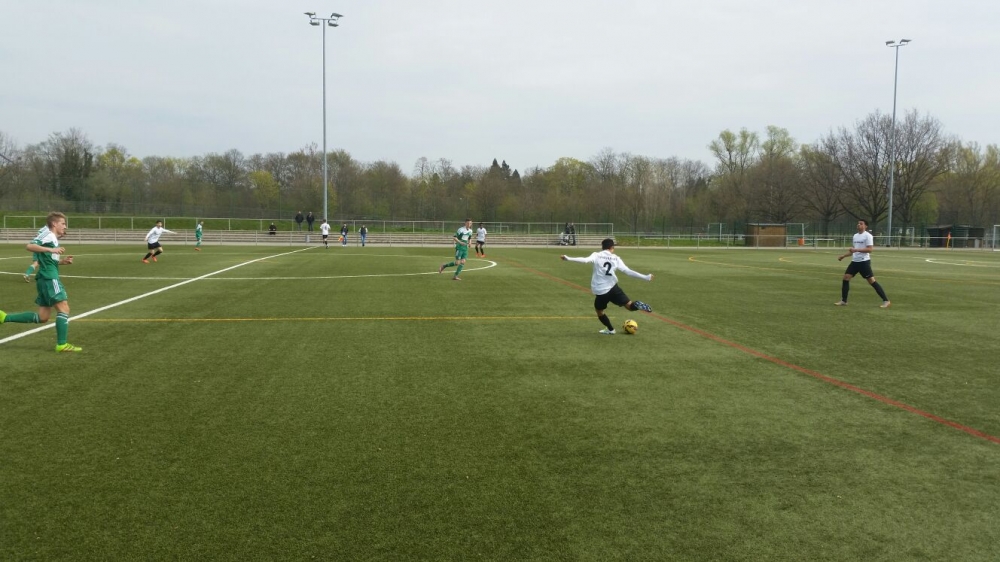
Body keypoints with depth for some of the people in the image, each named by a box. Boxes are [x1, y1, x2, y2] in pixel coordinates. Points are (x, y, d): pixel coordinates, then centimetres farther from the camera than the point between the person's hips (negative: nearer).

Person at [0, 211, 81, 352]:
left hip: (46, 279, 10)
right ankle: (62, 345, -11)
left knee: (42, 317, 12)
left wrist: (63, 261, 11)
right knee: (64, 309, -10)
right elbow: (29, 246, -22)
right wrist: (51, 249, -29)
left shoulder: (52, 239, 20)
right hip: (49, 278, -10)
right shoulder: (48, 235, -7)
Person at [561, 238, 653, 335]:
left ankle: (610, 329, 29)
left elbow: (585, 260, -19)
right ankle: (637, 305, -23)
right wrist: (646, 277, 11)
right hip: (613, 288, 1)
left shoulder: (596, 255, 0)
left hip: (600, 291, -1)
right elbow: (628, 271, 4)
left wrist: (568, 258, -22)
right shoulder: (616, 258, 6)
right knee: (629, 305, 10)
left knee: (599, 311, 24)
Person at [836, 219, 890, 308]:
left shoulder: (868, 236, -9)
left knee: (872, 281, -8)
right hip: (855, 261, 8)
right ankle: (843, 301, 7)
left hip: (864, 261, -8)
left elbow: (869, 249, -19)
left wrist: (856, 249, -26)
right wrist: (843, 256, 21)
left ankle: (886, 301, -2)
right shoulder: (855, 236, 15)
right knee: (846, 278, 0)